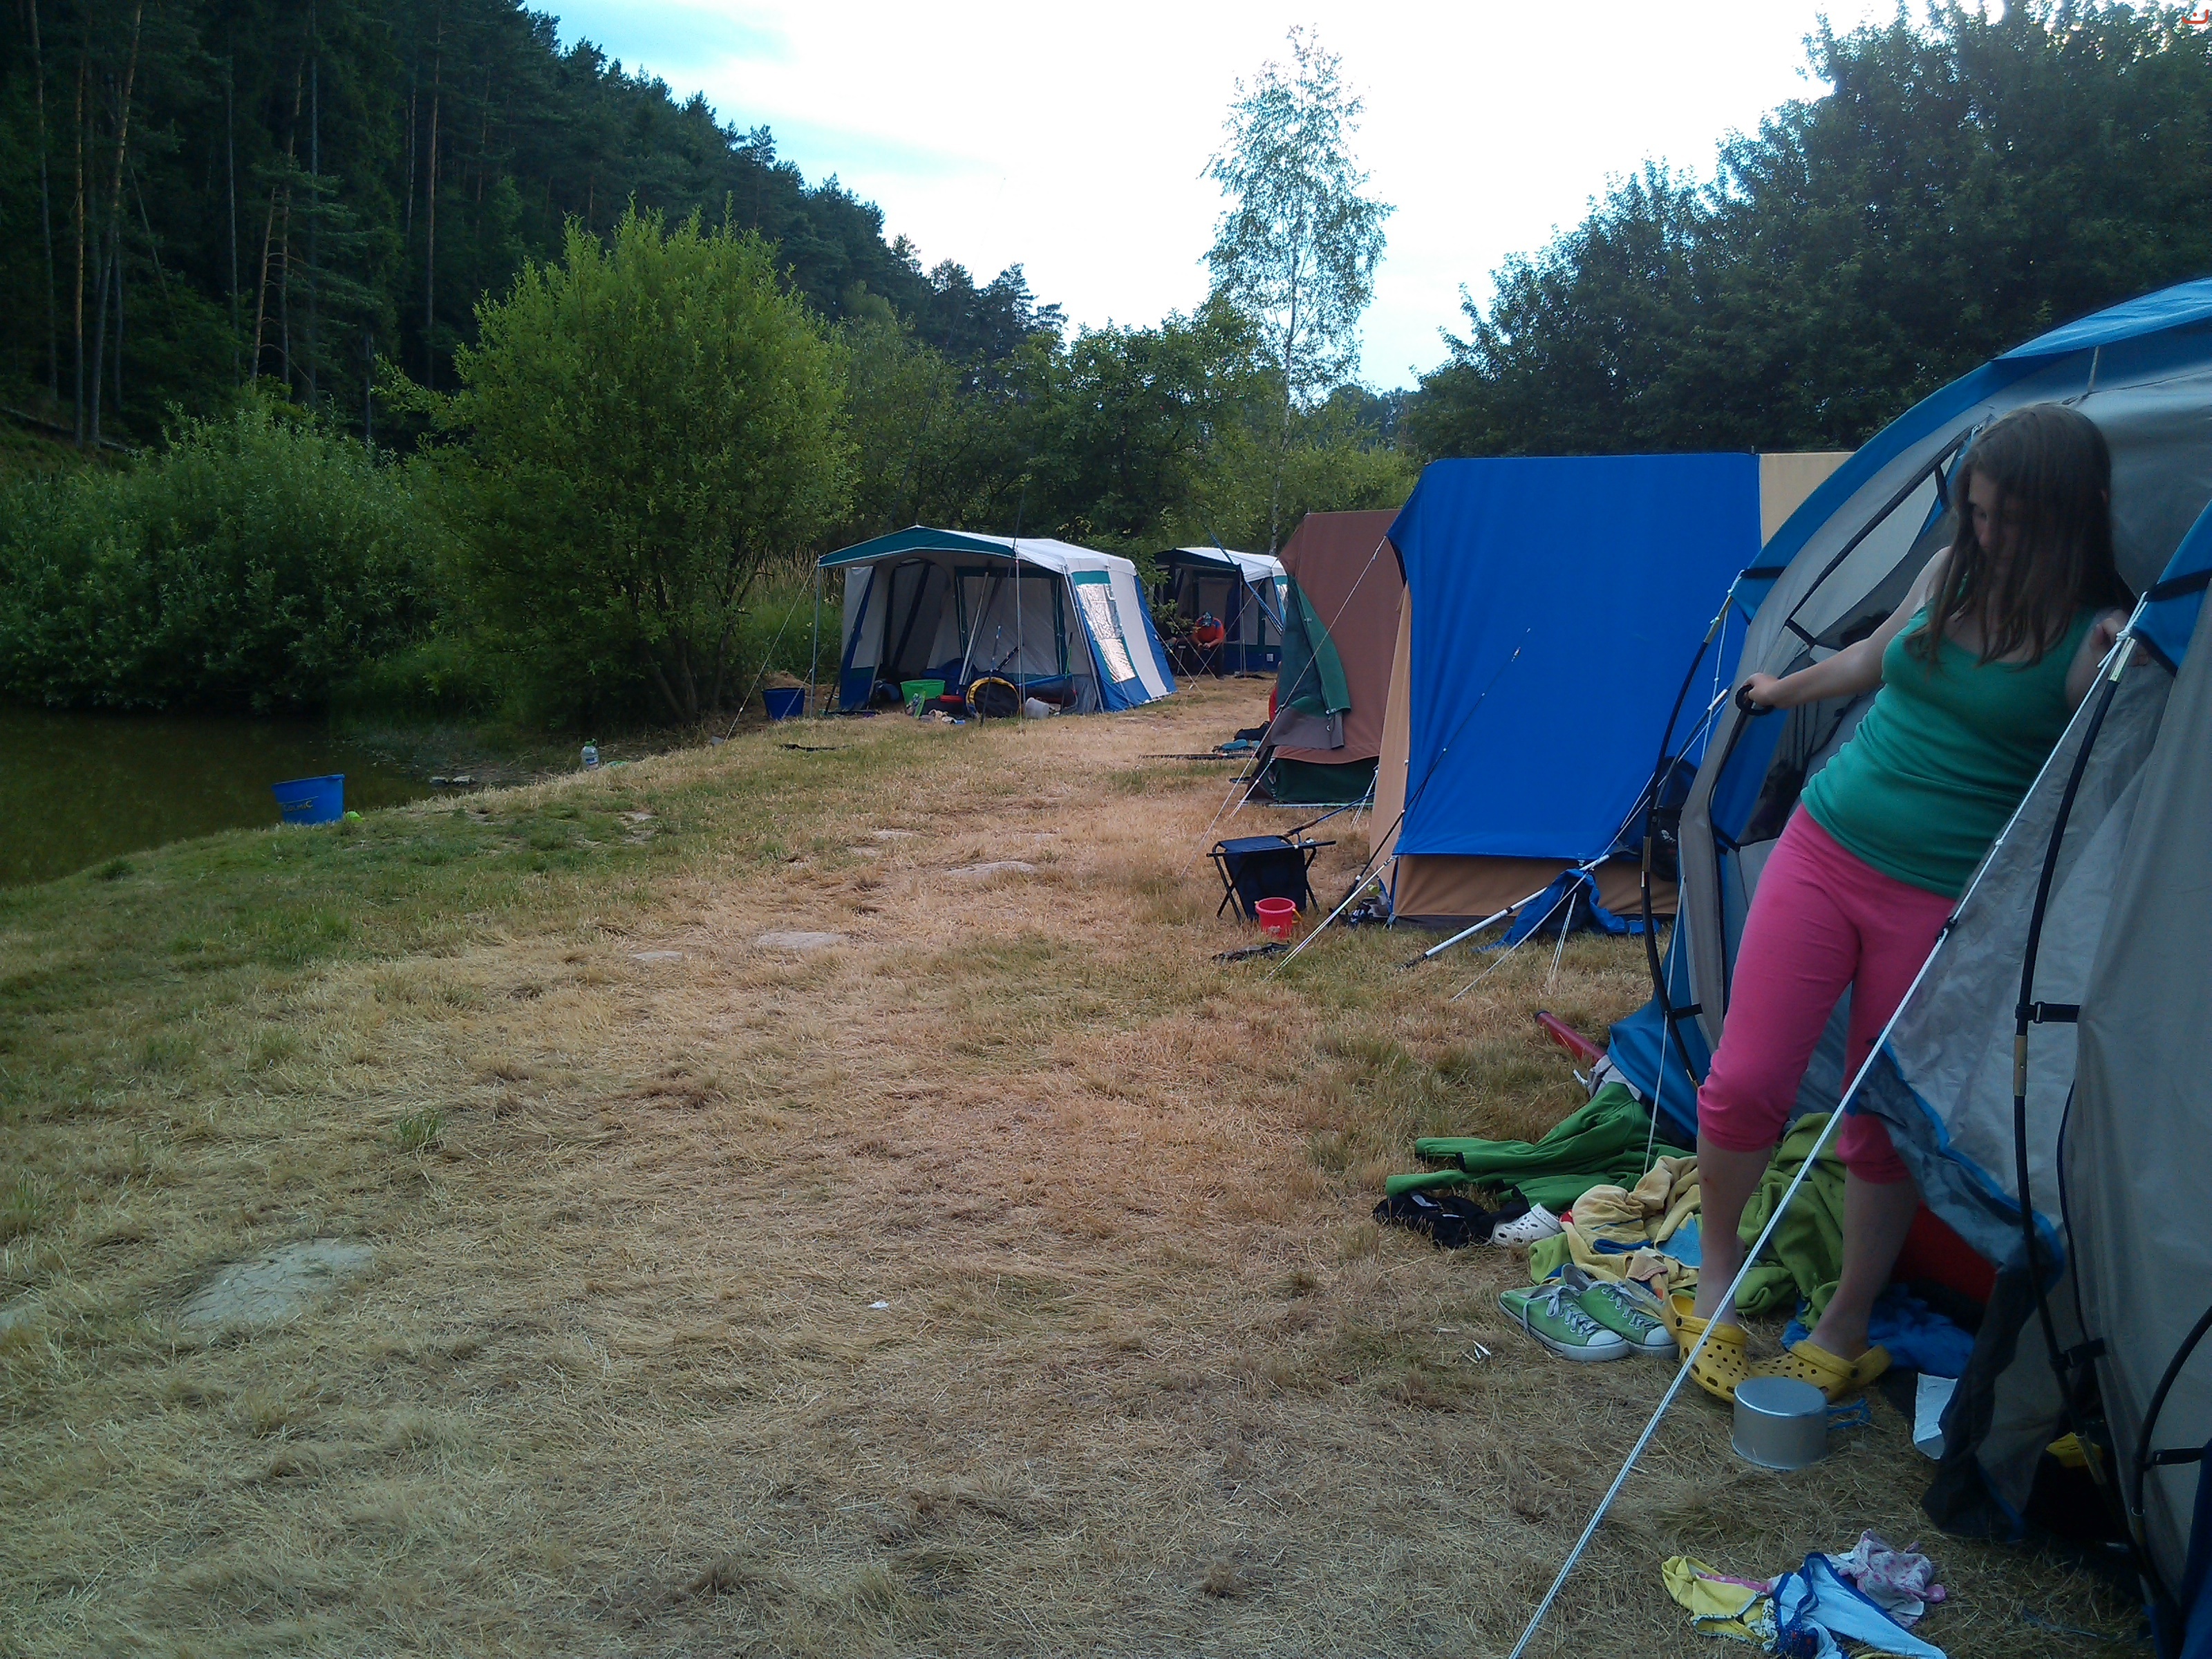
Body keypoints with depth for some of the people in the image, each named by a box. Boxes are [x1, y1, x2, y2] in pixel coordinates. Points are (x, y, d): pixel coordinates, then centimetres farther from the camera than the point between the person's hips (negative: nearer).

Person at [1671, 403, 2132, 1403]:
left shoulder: (2102, 641, -11)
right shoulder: (1951, 572, 4)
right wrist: (1784, 692, 36)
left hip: (1944, 902, -4)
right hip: (1824, 851, 4)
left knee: (1886, 1122, 7)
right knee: (1746, 1081, 0)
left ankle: (1845, 1332, 27)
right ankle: (1716, 1270, 25)